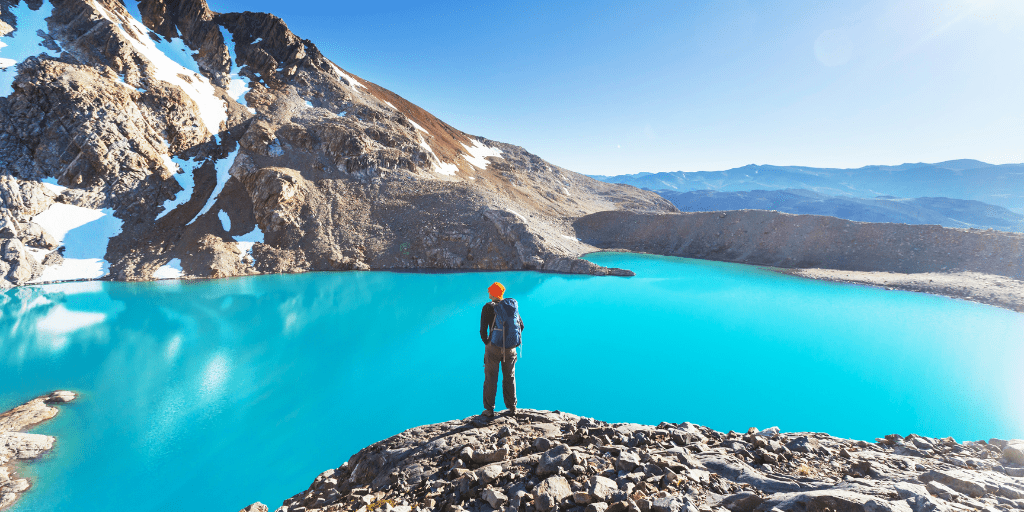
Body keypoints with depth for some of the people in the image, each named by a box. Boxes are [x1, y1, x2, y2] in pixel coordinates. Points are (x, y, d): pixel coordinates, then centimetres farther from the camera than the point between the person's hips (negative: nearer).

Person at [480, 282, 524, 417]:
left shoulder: (488, 307, -9)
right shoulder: (513, 306, 4)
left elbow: (483, 330, -11)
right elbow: (521, 325, 11)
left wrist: (486, 343, 5)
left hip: (494, 347, -4)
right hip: (510, 348, 4)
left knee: (490, 379, 9)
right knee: (509, 378, 17)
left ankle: (489, 409, 15)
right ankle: (512, 407, 25)